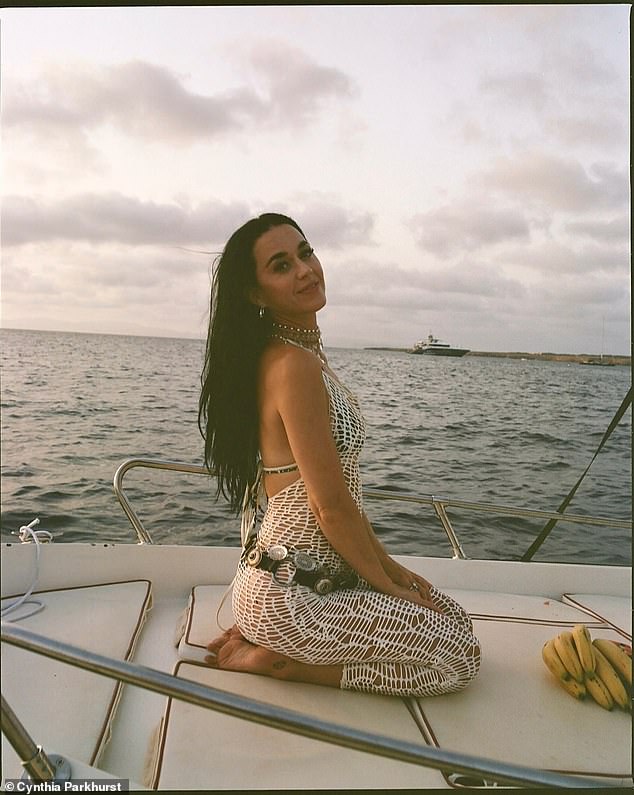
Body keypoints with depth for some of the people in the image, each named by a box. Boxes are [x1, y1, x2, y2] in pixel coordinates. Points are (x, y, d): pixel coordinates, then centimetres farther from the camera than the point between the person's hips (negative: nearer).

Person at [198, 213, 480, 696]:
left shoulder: (303, 349, 8)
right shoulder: (295, 365, -23)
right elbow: (330, 506, -22)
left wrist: (390, 565, 9)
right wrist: (386, 582, -6)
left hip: (311, 573, 9)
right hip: (289, 593, -9)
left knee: (452, 615, 17)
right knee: (461, 654, -1)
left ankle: (265, 636, 13)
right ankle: (277, 660, 1)